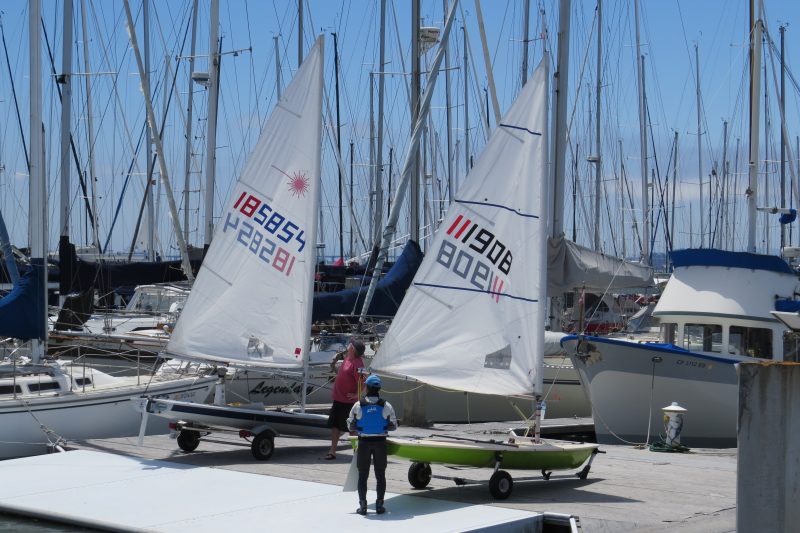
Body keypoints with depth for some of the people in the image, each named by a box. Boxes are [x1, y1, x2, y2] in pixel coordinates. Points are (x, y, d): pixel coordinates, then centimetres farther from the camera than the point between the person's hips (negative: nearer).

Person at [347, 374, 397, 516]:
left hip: (364, 442, 0)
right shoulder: (386, 406, -7)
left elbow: (351, 425, -1)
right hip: (380, 442, 1)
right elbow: (393, 426, -1)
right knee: (380, 475, 9)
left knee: (362, 475, 8)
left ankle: (362, 505, 7)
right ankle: (379, 505, 8)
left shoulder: (358, 406, -8)